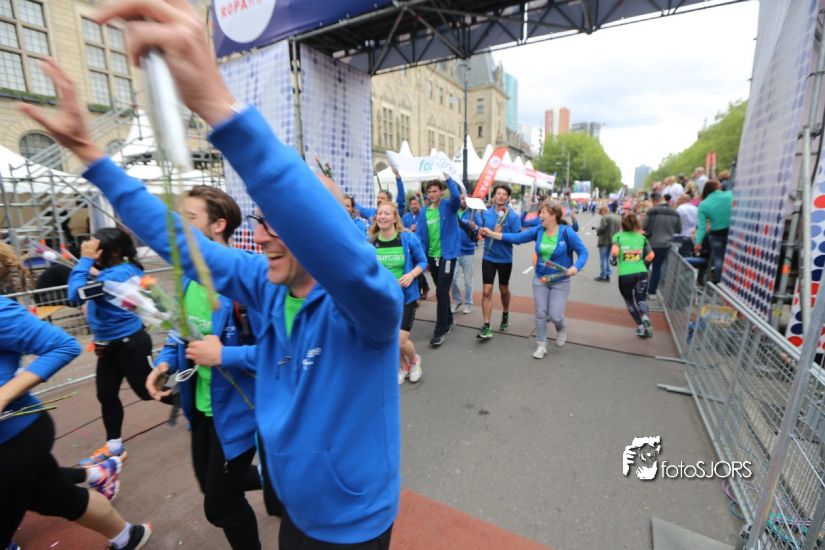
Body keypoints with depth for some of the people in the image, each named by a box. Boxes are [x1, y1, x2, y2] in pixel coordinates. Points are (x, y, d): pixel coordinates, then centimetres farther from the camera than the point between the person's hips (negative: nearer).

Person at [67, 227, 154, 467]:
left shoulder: (118, 274, -27)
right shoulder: (115, 270, 4)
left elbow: (76, 294, -28)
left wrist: (85, 260, -24)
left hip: (130, 343, -10)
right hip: (110, 344, 10)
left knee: (148, 390, 4)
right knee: (106, 394, 17)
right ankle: (114, 446, 32)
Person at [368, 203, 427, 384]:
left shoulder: (408, 238, -11)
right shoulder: (370, 241, -6)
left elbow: (422, 261, -2)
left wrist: (412, 274, -20)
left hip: (406, 296, -3)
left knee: (400, 341, -8)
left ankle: (414, 360, 29)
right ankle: (403, 366, 44)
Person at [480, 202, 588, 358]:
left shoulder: (567, 232, -16)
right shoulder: (538, 231, -5)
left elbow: (583, 252, -12)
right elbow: (516, 238, -4)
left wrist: (576, 267, -31)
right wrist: (491, 233, -8)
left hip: (560, 282, -3)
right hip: (540, 279, 3)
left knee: (555, 315, -3)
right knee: (540, 313, 6)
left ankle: (561, 330, 35)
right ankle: (541, 345, 24)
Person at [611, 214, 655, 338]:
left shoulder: (618, 236, 1)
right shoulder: (642, 237, 9)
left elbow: (614, 252, -16)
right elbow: (651, 255, 2)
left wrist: (615, 259, 4)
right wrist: (642, 263, 18)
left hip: (625, 275, -2)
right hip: (641, 273, 2)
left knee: (630, 301, 17)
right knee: (641, 299, 12)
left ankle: (640, 326, 18)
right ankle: (645, 317, -18)